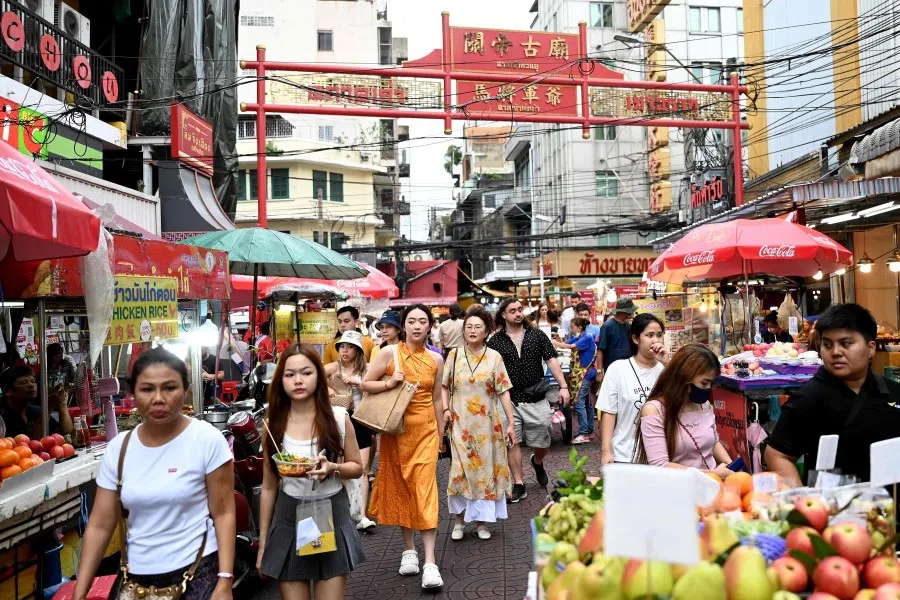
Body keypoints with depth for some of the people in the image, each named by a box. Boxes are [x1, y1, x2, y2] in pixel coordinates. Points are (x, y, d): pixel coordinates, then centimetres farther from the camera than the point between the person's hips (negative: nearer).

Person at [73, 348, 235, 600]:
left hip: (196, 573, -4)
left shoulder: (207, 439, -13)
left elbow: (223, 514, -11)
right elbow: (100, 525, 2)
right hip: (136, 574, 4)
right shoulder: (118, 448, -2)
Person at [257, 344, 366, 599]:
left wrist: (333, 467, -19)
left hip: (330, 515, -1)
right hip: (289, 519, 1)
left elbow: (357, 468, 4)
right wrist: (263, 541, 6)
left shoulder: (338, 417, -7)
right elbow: (269, 487, 4)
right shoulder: (273, 424, -3)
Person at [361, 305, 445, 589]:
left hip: (425, 429, 1)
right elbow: (365, 384, -1)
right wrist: (389, 383, -18)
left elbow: (436, 399, 12)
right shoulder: (389, 354, -4)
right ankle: (409, 549, 25)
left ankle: (430, 562, -6)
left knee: (425, 489, -6)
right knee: (400, 486, 9)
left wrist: (441, 433, 15)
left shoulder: (436, 359, 4)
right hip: (396, 429, 0)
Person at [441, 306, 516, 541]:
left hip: (486, 424, 0)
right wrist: (445, 408, -6)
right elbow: (444, 385, 10)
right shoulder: (454, 354, 2)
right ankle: (459, 520, 17)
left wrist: (511, 424, -5)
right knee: (460, 470, 1)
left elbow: (504, 392, -2)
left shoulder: (494, 357, -1)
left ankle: (481, 520, 20)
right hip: (460, 424, 0)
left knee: (485, 469, 6)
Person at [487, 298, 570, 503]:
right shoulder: (495, 341, 1)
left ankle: (537, 463, 41)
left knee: (542, 443, 7)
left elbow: (551, 361, 1)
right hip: (509, 400, 0)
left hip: (536, 399, 1)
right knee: (513, 442, 3)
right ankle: (518, 485, 14)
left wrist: (563, 386, -8)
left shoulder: (537, 335, 4)